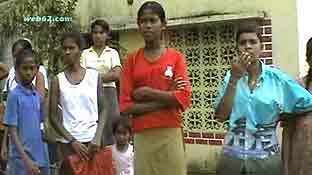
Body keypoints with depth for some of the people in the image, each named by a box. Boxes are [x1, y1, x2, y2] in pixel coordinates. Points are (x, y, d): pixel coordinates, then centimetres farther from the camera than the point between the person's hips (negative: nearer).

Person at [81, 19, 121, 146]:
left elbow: (116, 75, -4)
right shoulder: (85, 53, 12)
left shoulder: (112, 53, 10)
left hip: (108, 93, 0)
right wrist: (107, 74, -7)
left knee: (110, 127, -5)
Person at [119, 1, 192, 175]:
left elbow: (184, 99, -7)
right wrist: (167, 98, -7)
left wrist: (148, 92, -8)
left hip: (171, 134, -1)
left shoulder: (176, 57, 3)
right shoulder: (132, 60, 6)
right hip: (142, 136, 1)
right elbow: (125, 107, -1)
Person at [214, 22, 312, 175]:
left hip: (266, 158, -1)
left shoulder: (277, 78, -6)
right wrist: (234, 79, -14)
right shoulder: (231, 76, 0)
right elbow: (221, 116, -10)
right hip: (233, 156, 1)